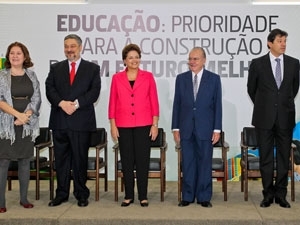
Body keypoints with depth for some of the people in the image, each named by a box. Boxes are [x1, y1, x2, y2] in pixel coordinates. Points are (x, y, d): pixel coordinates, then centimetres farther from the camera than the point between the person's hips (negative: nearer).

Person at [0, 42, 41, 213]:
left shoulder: (31, 75, 8)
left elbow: (36, 99, 3)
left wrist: (26, 116, -11)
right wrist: (18, 114, -17)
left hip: (27, 125, 3)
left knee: (25, 160, 8)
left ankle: (24, 198, 17)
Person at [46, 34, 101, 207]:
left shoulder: (92, 68, 7)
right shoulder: (56, 68, 14)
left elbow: (94, 92, -4)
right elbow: (50, 89, 3)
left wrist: (76, 104, -15)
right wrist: (62, 103, -15)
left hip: (81, 121, -2)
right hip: (59, 121, 3)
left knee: (80, 159, 3)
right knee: (61, 159, 8)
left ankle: (82, 194, 13)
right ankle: (62, 193, 17)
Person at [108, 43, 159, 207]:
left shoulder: (148, 77, 2)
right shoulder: (117, 78, 4)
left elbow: (154, 102, 2)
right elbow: (113, 103, 5)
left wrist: (155, 124, -3)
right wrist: (113, 125, 0)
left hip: (143, 125, -1)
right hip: (123, 125, 1)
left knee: (143, 160, 2)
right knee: (127, 161, 6)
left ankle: (143, 196, 13)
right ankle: (129, 196, 17)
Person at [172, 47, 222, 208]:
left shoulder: (214, 79, 1)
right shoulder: (181, 78, 6)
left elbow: (217, 105, 0)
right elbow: (177, 105, 6)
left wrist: (217, 129, -5)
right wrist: (175, 128, 2)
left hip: (205, 128, -1)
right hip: (186, 128, 2)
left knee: (205, 163, 4)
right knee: (187, 163, 6)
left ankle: (204, 197, 14)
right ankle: (187, 196, 15)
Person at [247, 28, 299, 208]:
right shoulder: (258, 63, -2)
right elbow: (251, 88, 10)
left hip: (285, 117, 2)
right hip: (265, 118, -1)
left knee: (284, 156, 6)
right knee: (266, 157, 4)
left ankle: (281, 194, 15)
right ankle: (268, 194, 14)